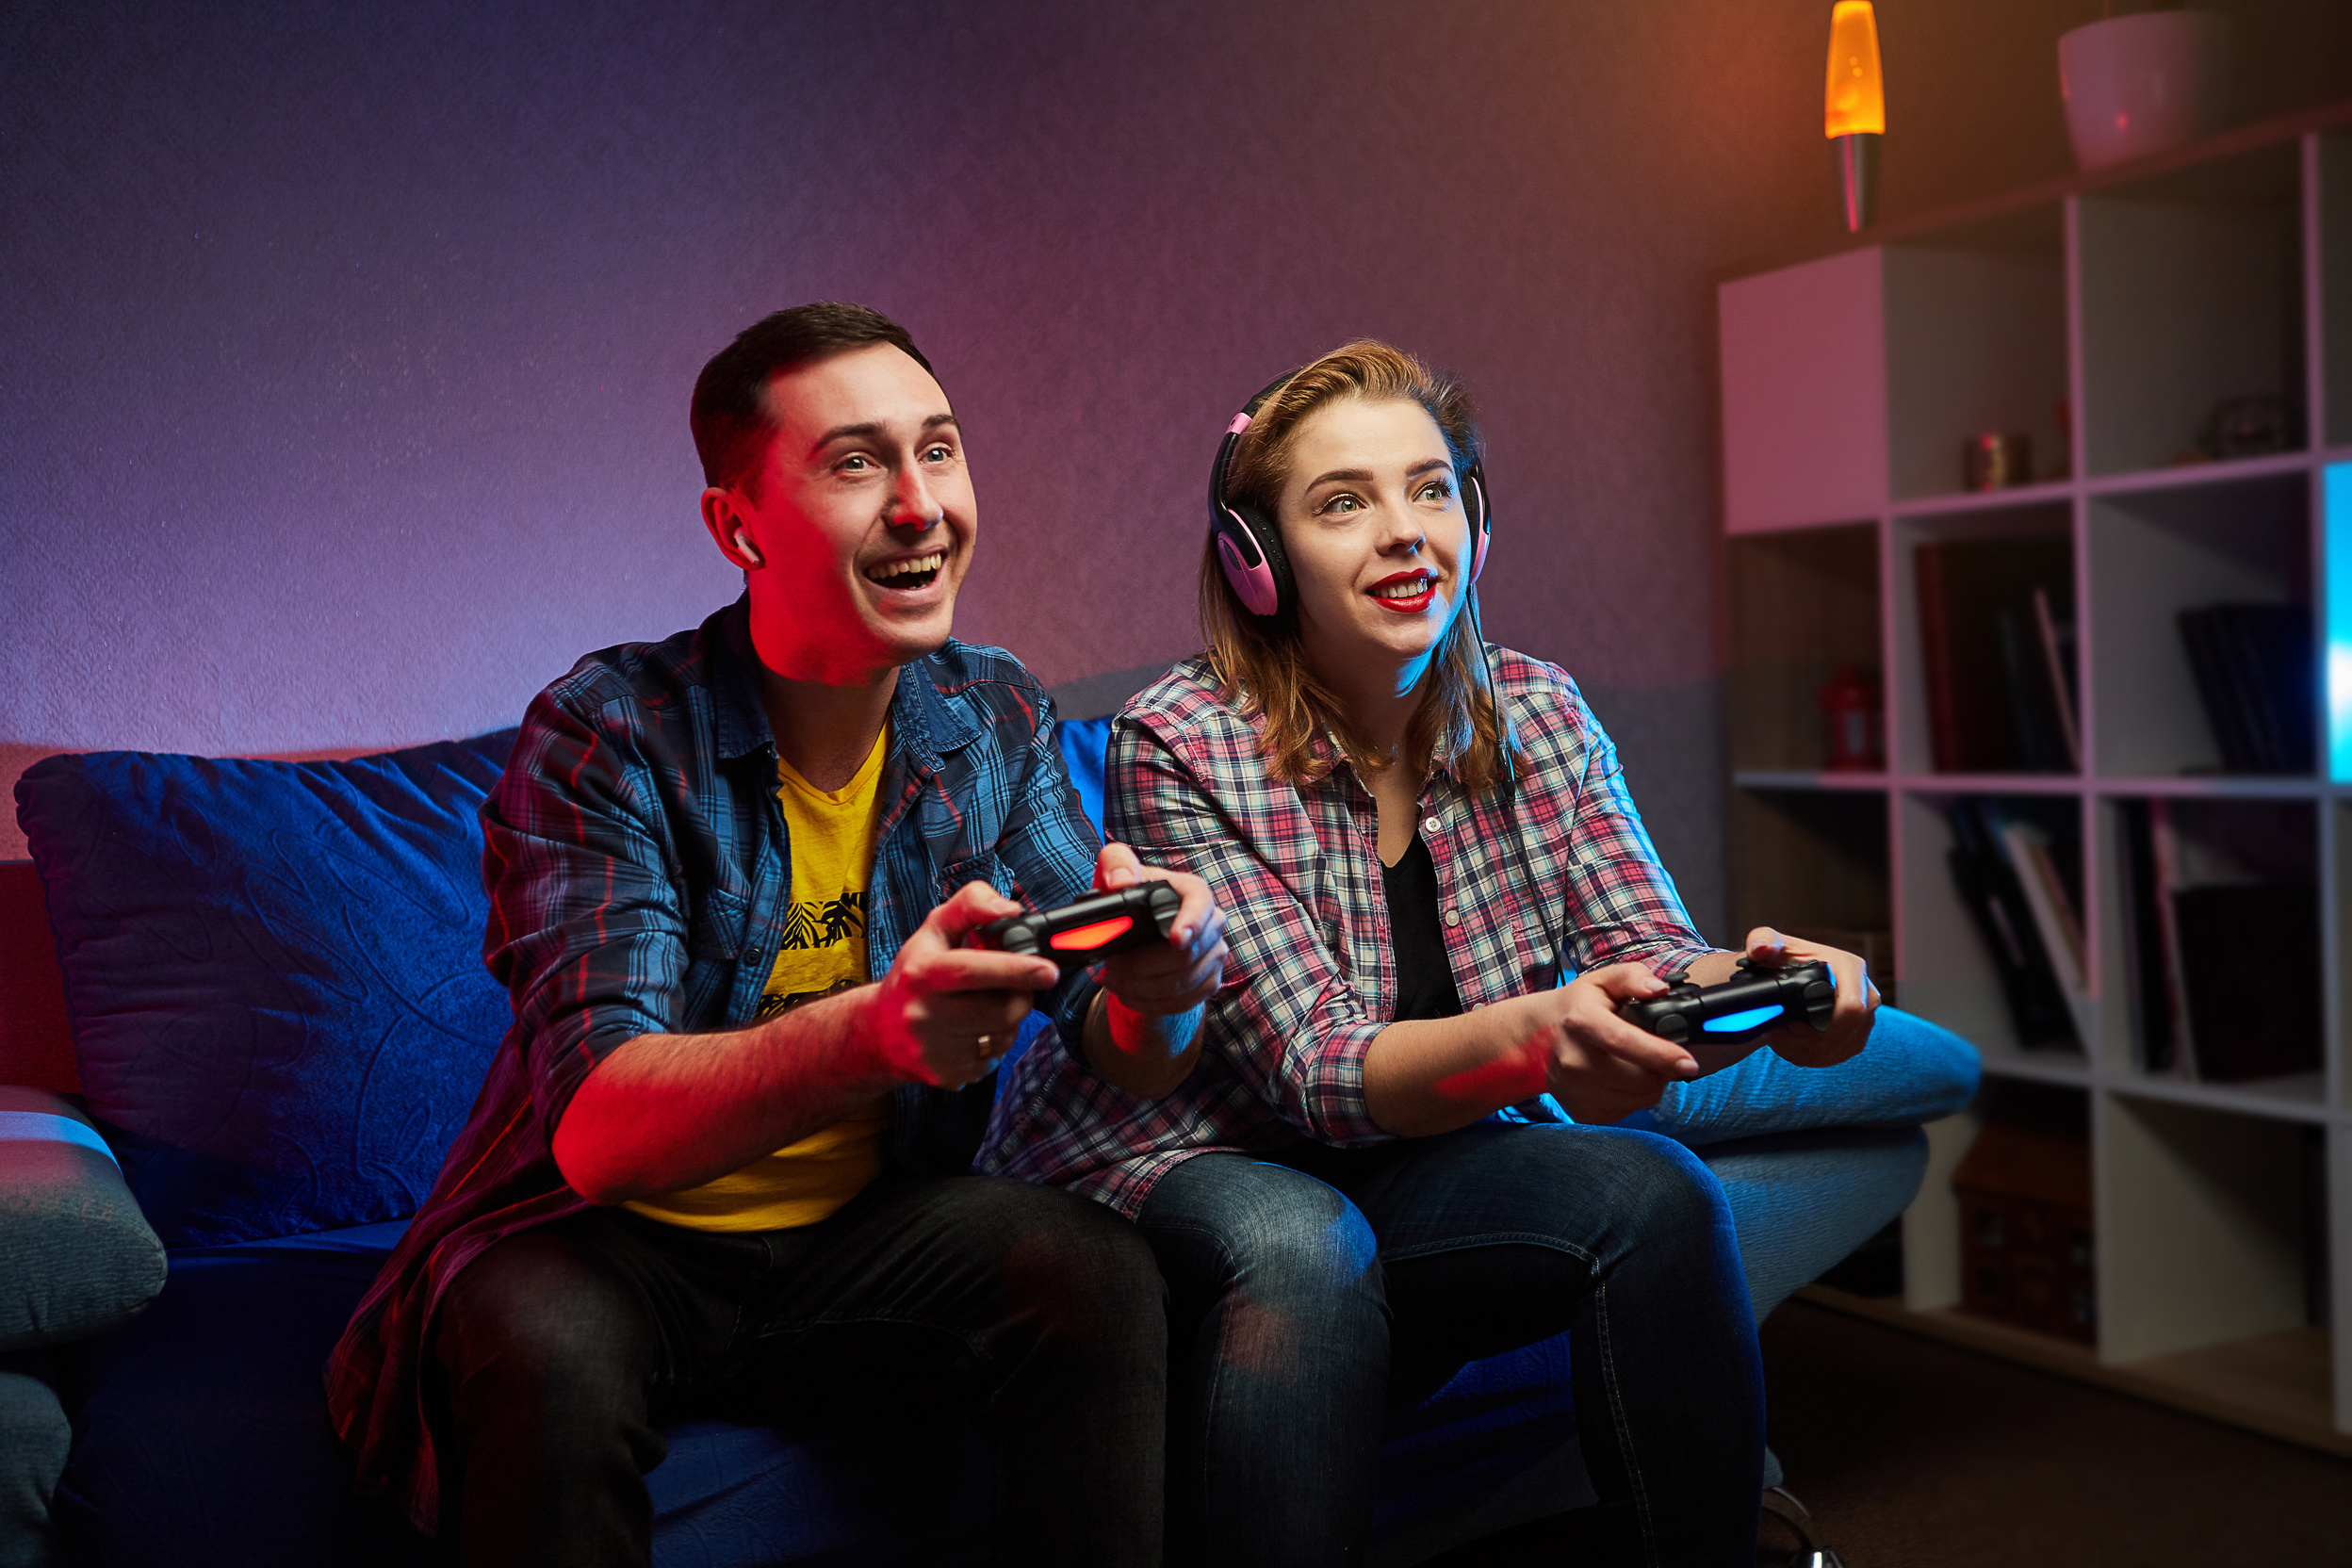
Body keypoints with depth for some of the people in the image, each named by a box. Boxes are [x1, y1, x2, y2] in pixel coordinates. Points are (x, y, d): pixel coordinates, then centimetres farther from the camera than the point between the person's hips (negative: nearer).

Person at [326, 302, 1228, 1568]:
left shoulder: (995, 720, -1)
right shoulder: (609, 735, -16)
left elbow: (1116, 1058, -4)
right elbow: (593, 1128, -27)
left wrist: (1154, 988, -31)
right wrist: (870, 1034, -47)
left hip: (865, 1229, 4)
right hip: (604, 1240, -3)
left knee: (1101, 1273, -22)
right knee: (551, 1354, -34)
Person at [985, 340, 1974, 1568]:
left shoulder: (1535, 716, -1)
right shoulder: (1180, 748, -17)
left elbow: (1651, 955, -8)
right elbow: (1319, 1073, -23)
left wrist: (1758, 987, -33)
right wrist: (1529, 1037, -43)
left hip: (1418, 1167, 5)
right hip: (1176, 1176, -4)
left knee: (1655, 1193, -21)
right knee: (1300, 1245, -36)